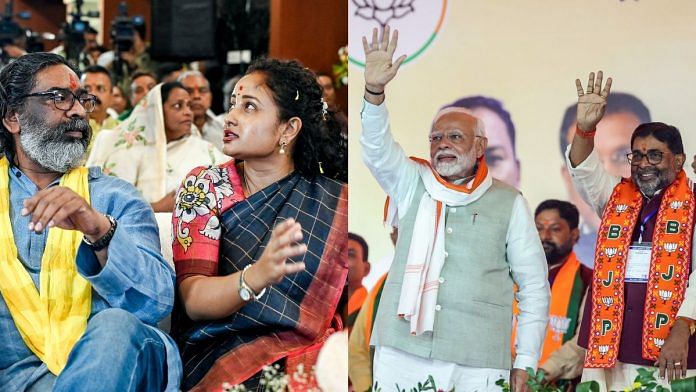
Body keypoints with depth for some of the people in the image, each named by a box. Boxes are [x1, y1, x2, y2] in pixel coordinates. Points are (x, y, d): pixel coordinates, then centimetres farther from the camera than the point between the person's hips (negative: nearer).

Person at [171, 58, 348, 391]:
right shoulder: (204, 187, 4)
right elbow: (193, 300, -9)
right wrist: (256, 277, -28)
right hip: (220, 350, -2)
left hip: (312, 351, 2)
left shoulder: (337, 204, 7)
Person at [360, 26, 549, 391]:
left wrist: (525, 362, 3)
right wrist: (374, 89, -25)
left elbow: (534, 285, 8)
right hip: (401, 354, 1)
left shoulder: (508, 203, 5)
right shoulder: (412, 185, 10)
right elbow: (377, 149, -8)